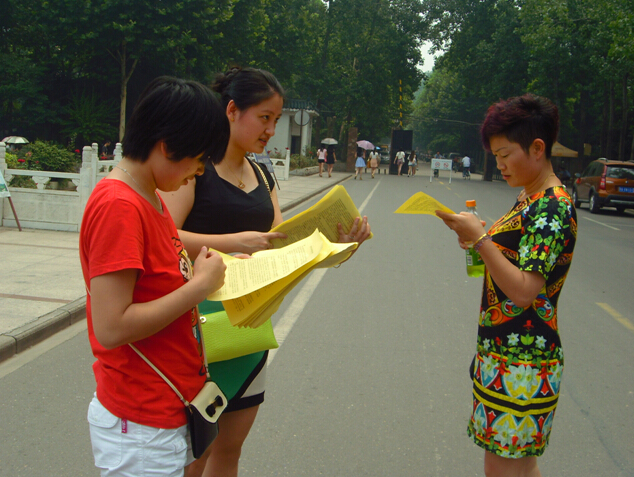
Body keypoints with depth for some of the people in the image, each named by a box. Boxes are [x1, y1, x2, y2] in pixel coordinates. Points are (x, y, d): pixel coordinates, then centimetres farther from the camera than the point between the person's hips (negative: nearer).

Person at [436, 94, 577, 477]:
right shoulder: (530, 198, 13)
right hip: (505, 350, 9)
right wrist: (479, 239, 5)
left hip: (520, 362, -9)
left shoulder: (554, 209, -17)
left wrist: (481, 238, -25)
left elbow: (523, 290, -24)